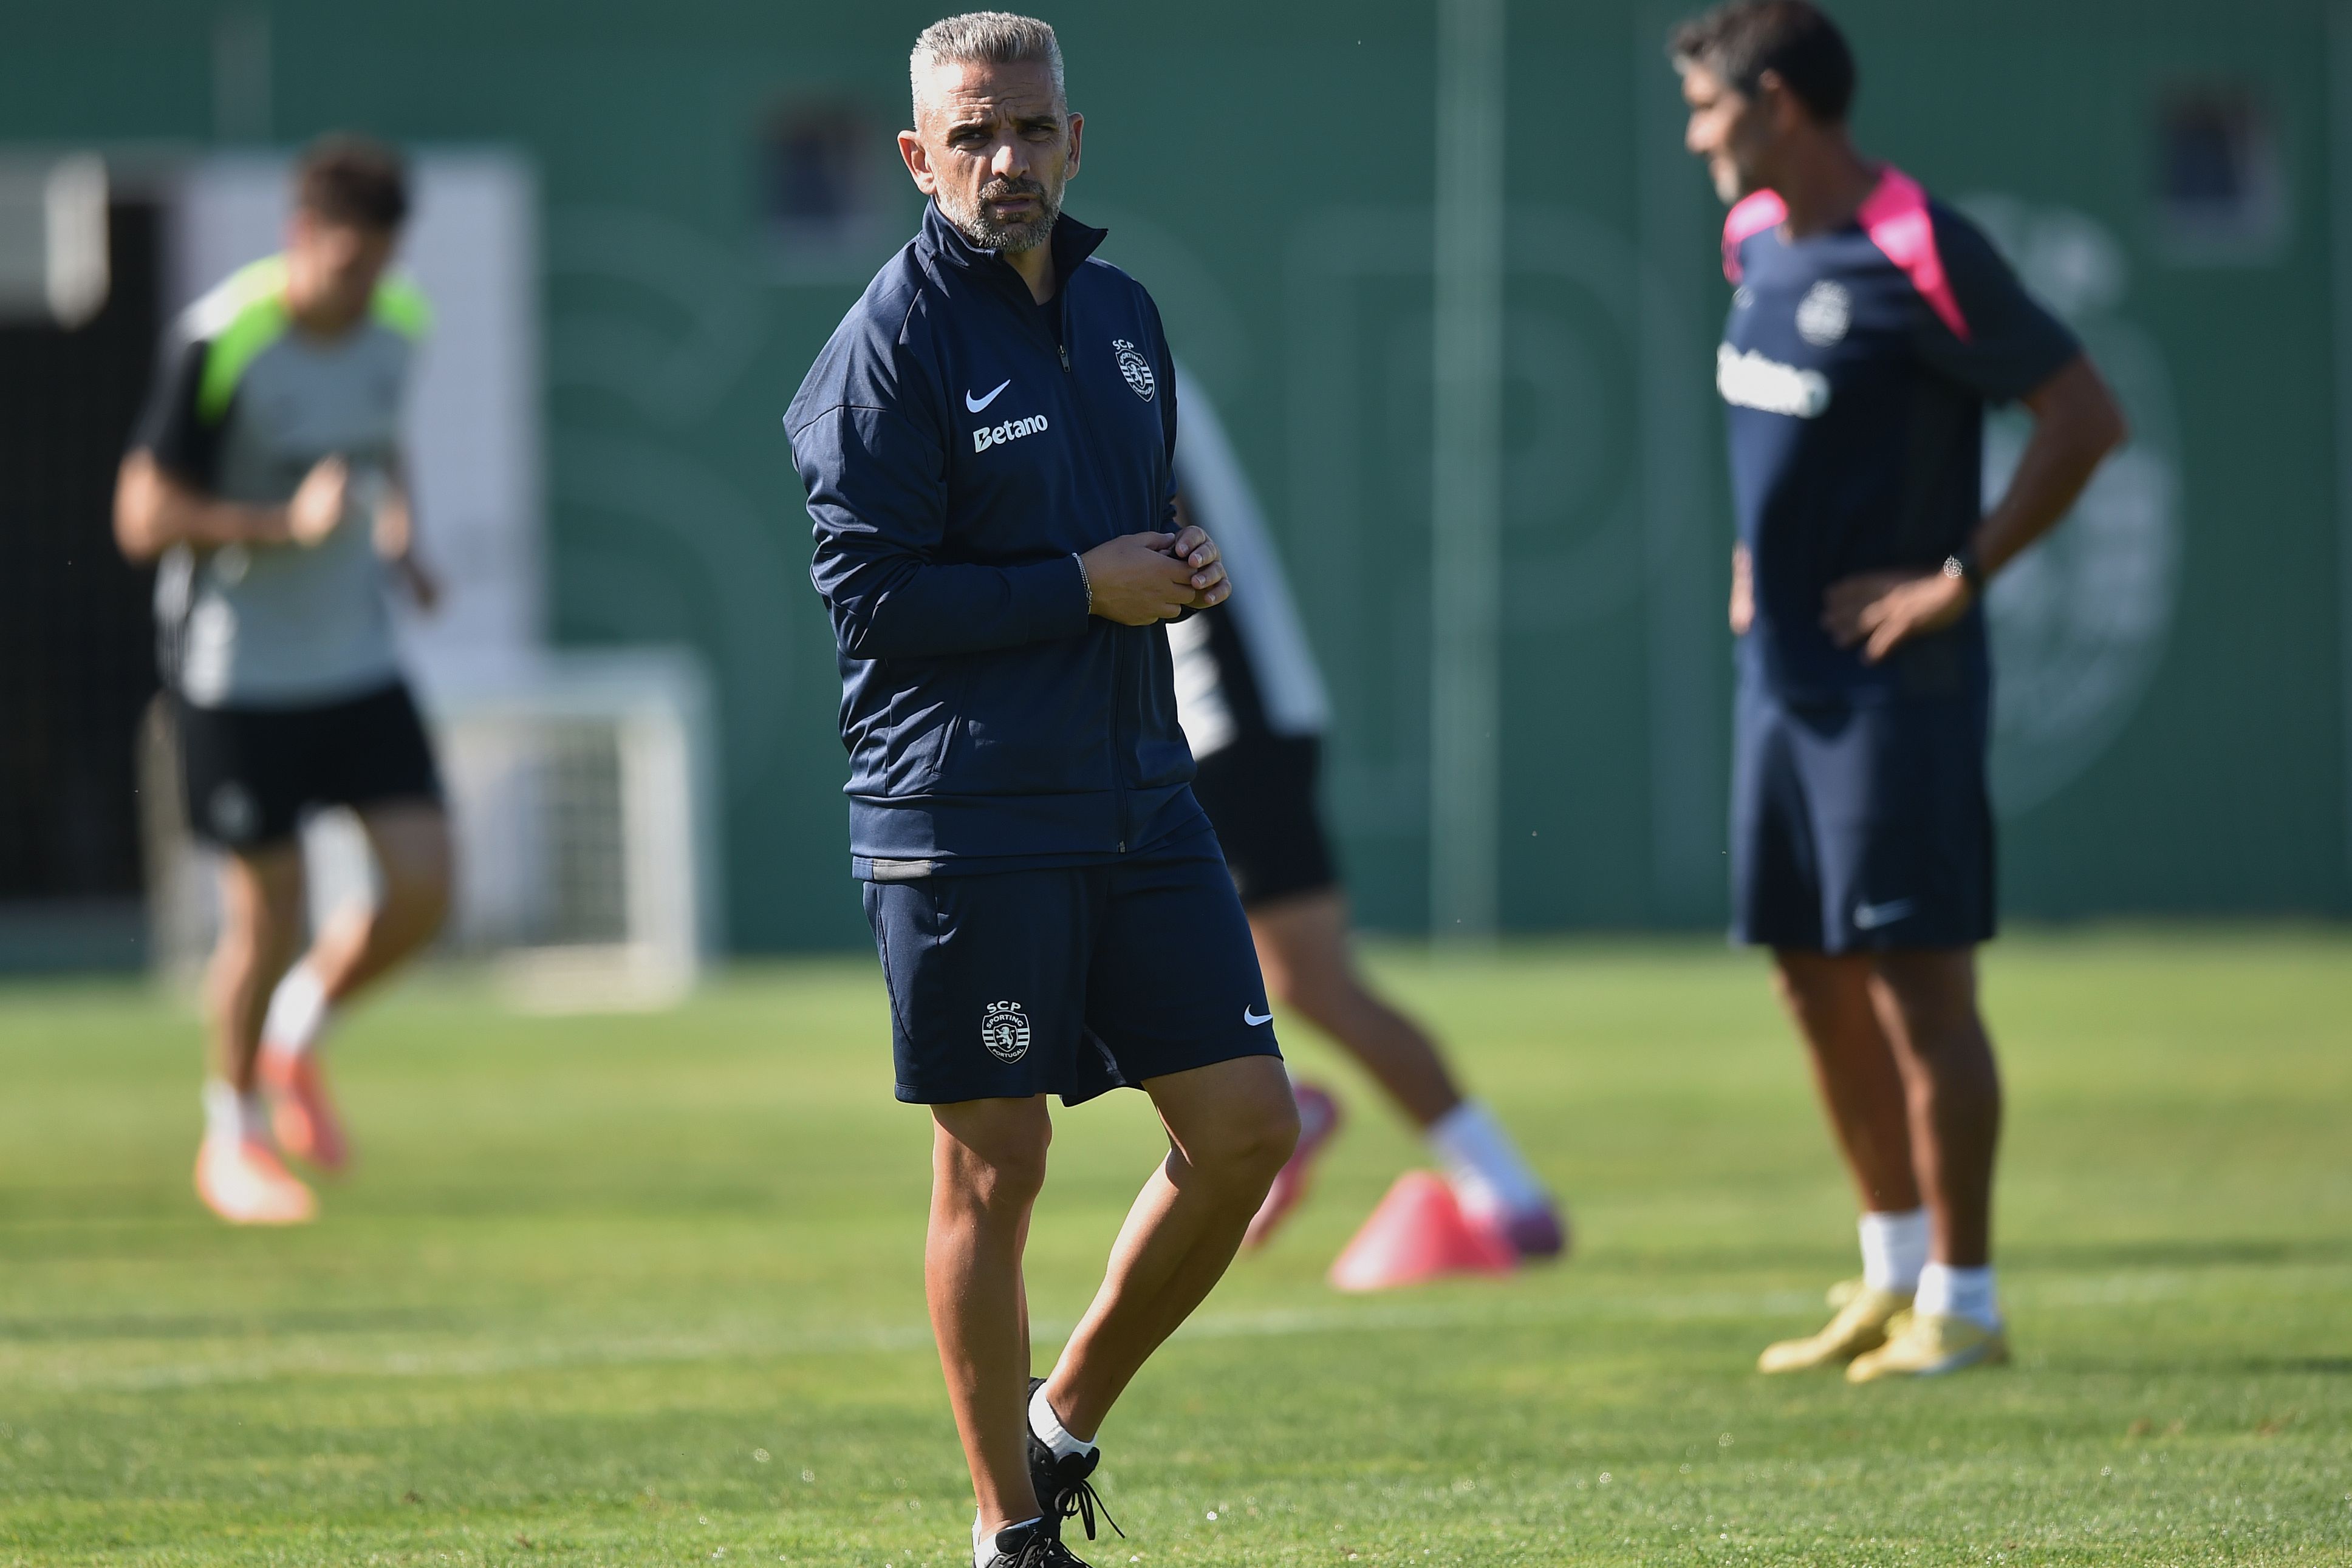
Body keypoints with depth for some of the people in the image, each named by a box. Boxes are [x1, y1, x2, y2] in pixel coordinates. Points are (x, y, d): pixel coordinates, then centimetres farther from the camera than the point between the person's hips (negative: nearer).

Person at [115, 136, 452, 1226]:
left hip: (358, 658, 5)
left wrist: (399, 531, 4)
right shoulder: (218, 344, -20)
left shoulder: (398, 326, 0)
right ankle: (235, 1131, 22)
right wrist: (288, 525, -29)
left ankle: (298, 1035, 24)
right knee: (267, 918, -2)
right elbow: (143, 516, -17)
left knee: (421, 887, -5)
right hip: (237, 673, -5)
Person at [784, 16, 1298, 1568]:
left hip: (1138, 793, 7)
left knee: (1247, 1122, 3)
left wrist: (1184, 564, 3)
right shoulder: (891, 340, -9)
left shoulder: (1122, 314, 13)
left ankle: (1068, 1419, 21)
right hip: (963, 814, -7)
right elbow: (872, 594, -14)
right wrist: (1086, 588, -15)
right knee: (993, 1169, 0)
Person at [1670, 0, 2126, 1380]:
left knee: (1916, 978, -6)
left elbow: (2087, 416, -16)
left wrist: (1959, 579, -16)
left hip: (1897, 683, -9)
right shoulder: (1759, 241, 10)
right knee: (1816, 974, 12)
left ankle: (1962, 1303, 0)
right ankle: (1894, 1275, 24)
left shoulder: (1917, 256, -17)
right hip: (1783, 674, 9)